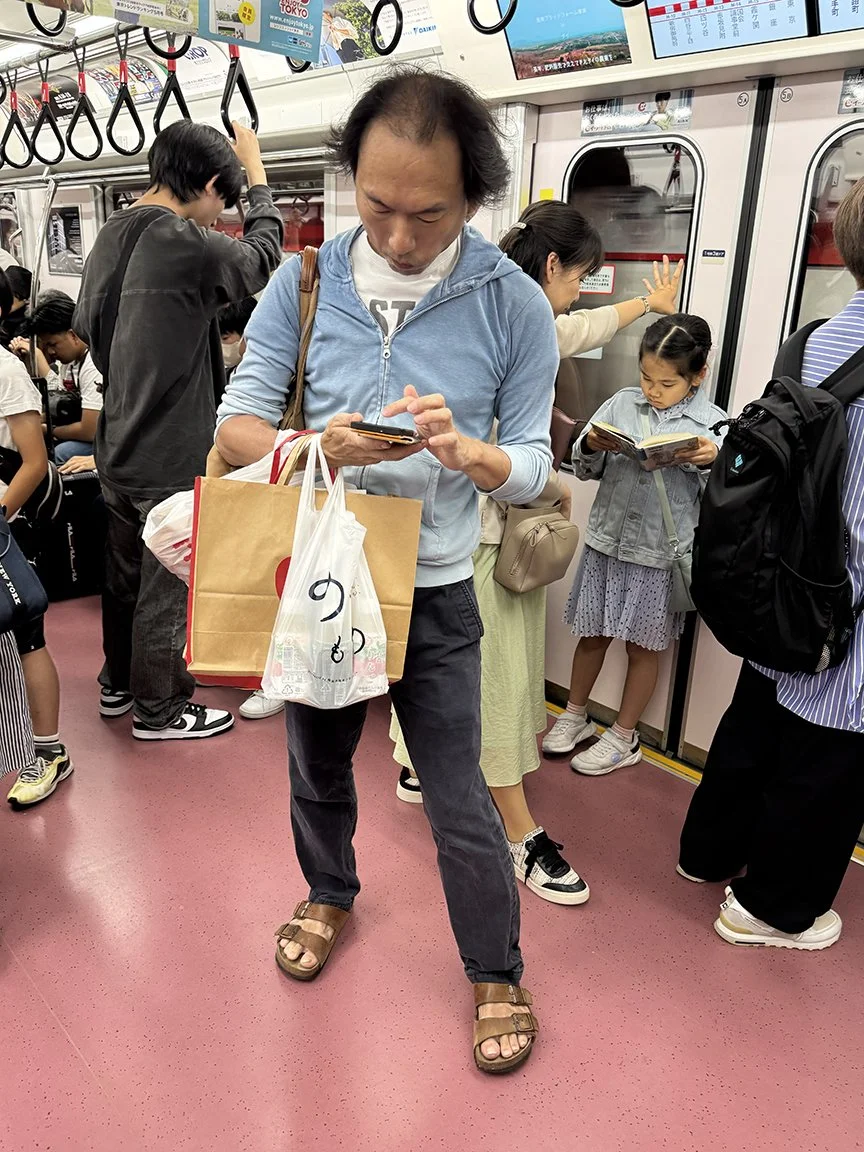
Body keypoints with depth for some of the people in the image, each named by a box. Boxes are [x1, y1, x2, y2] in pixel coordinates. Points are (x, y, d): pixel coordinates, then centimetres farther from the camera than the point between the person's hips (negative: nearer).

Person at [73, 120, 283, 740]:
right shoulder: (186, 243, -18)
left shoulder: (110, 237, 6)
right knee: (168, 588, 6)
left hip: (118, 449, 8)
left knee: (125, 573, 21)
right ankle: (158, 708, 21)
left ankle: (118, 683, 38)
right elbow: (261, 258, -1)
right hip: (173, 457, -8)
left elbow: (86, 323, 17)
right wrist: (257, 173, 11)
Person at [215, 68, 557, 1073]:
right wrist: (319, 446, -27)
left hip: (431, 595, -2)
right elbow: (236, 424, -6)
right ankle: (329, 894, 54)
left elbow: (531, 466, -6)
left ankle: (495, 974, 34)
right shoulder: (305, 283, -5)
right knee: (317, 770, 23)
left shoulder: (513, 306, -9)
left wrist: (464, 450, -29)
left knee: (459, 807, 7)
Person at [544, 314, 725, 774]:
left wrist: (710, 462, -23)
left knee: (643, 646, 12)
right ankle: (575, 715, 38)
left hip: (661, 552, -3)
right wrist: (590, 446, -13)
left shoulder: (713, 424, -5)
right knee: (593, 634, 17)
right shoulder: (622, 403, 3)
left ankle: (623, 738, 29)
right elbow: (584, 468, 8)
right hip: (607, 540, 3)